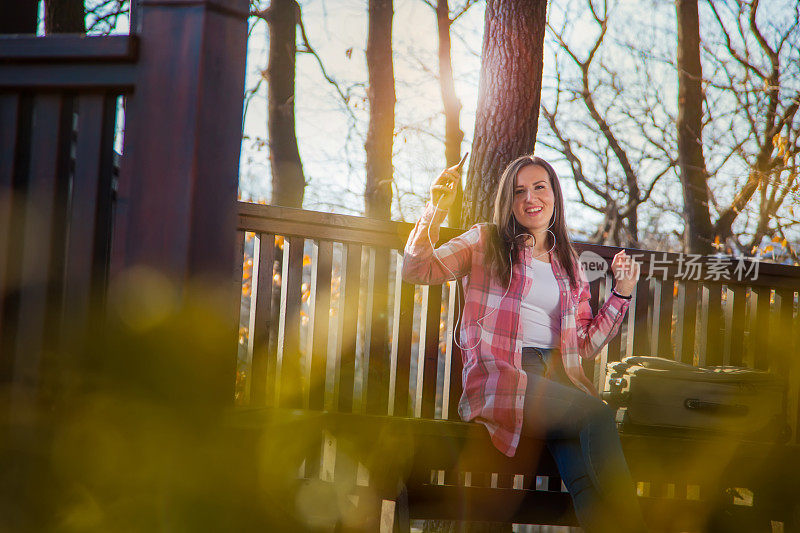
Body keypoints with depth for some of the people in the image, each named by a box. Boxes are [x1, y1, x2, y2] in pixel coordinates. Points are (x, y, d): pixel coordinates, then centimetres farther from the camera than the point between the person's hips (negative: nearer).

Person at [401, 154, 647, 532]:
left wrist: (622, 293, 17)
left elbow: (585, 344, 24)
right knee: (597, 414, -33)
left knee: (584, 478, -30)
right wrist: (438, 209, -12)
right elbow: (417, 271, 0)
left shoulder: (568, 263, 24)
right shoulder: (486, 243, 13)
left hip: (557, 374, 4)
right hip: (500, 377, -3)